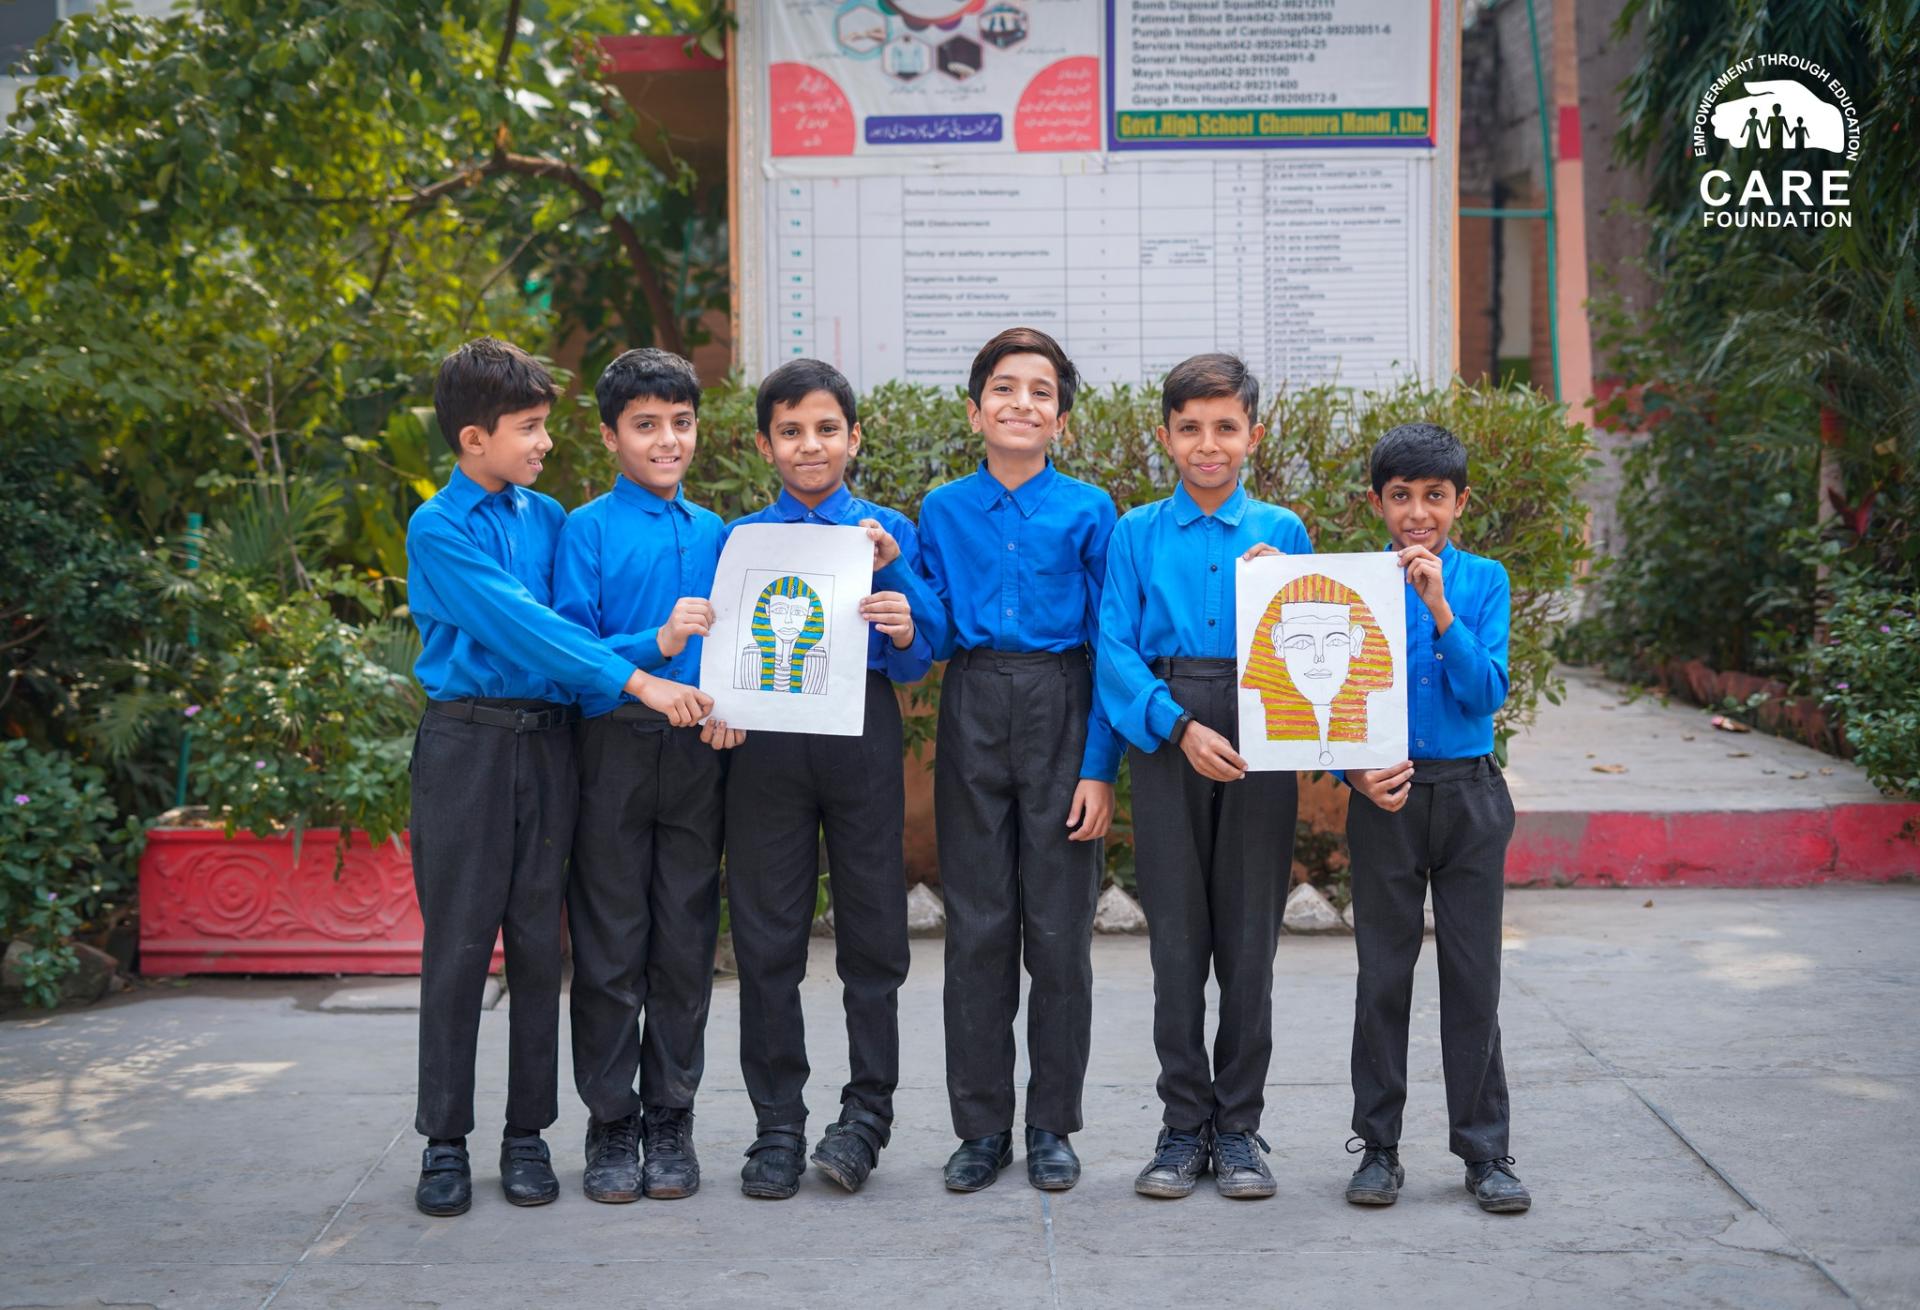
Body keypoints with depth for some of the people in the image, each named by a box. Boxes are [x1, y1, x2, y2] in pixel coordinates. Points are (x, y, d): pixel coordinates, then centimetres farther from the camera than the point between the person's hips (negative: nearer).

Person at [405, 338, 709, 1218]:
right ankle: (444, 1140, 11)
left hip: (546, 740, 4)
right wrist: (636, 679, -22)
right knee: (457, 943, 1)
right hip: (466, 740, -4)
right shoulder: (438, 529, -6)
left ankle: (528, 1134, 16)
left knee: (537, 942, 7)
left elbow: (562, 623, 11)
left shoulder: (547, 517, 11)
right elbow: (518, 624, -16)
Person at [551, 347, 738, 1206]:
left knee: (686, 946, 8)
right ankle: (610, 1129, 13)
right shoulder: (587, 530, 0)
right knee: (610, 950, 2)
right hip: (613, 746, -3)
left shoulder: (715, 535, 12)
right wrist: (655, 644, -22)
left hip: (696, 753, 3)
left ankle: (671, 1125, 18)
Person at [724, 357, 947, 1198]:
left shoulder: (890, 534, 8)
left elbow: (914, 666, 3)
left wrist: (903, 631, -18)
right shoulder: (738, 539, 10)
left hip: (864, 738, 0)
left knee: (873, 931, 2)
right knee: (768, 938, 3)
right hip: (767, 740, 1)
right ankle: (777, 1127, 13)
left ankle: (866, 1114, 13)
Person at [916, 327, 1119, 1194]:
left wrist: (1099, 769, -7)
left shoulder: (1088, 512, 1)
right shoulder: (942, 511, 7)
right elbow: (932, 636, 7)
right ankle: (981, 1127, 15)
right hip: (972, 714, 2)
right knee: (977, 927, 5)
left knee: (1060, 929, 3)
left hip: (1062, 715, -1)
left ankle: (1052, 1127, 15)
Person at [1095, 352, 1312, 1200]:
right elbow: (1114, 650, -2)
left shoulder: (1281, 533, 10)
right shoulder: (1136, 534, 6)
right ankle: (1184, 1127, 12)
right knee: (1176, 938, 2)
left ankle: (1238, 1128, 14)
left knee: (1250, 938, 4)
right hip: (1166, 735, -1)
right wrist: (1179, 725, -14)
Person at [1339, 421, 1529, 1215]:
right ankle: (1378, 1146, 16)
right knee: (1382, 976, 6)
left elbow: (1487, 691, -9)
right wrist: (1357, 771, -15)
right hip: (1386, 798, 0)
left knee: (1474, 975, 4)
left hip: (1469, 793, 0)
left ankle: (1485, 1151, 14)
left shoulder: (1483, 581, 1)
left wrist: (1440, 607, -18)